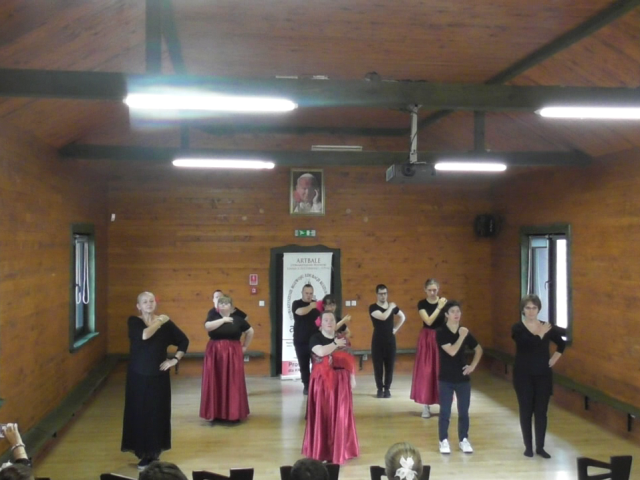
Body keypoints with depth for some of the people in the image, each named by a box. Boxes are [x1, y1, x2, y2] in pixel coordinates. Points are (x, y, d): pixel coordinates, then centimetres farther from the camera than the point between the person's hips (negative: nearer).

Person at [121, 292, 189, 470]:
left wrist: (175, 359, -3)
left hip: (158, 375, 0)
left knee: (157, 413, 3)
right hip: (138, 375, 0)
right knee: (139, 413, 4)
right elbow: (144, 335, -24)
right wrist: (159, 322, -15)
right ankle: (143, 452, 18)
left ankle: (153, 452, 15)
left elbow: (184, 341, 6)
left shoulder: (166, 322, -1)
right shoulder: (134, 321, -3)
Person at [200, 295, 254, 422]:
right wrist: (223, 320, -16)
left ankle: (234, 413, 7)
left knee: (233, 383, -1)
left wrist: (245, 347, 10)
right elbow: (207, 326, -18)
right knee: (215, 383, 0)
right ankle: (215, 413, 8)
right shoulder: (213, 315, 3)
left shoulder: (237, 318, 3)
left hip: (233, 354, 0)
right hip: (214, 354, 0)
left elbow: (250, 332, 13)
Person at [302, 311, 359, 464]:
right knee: (323, 415, -3)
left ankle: (340, 450, 16)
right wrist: (336, 344, -12)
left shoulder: (342, 339, 9)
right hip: (322, 381, -3)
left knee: (341, 415, 4)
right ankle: (322, 451, 4)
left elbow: (350, 360, 12)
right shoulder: (315, 338, -3)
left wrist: (352, 378, 6)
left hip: (340, 381, 3)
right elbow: (321, 352, -23)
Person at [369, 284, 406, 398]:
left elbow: (403, 317, 21)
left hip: (390, 340, 3)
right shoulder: (373, 307, -9)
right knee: (378, 366, 1)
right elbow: (383, 317, -26)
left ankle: (387, 389, 14)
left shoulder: (392, 306, 5)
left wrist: (396, 328, 10)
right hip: (378, 341, -3)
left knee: (389, 365, 5)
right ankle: (380, 389, 12)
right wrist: (390, 307, -14)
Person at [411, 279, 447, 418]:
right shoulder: (422, 304, -4)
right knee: (425, 371, 0)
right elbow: (428, 321, -17)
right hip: (427, 339, 0)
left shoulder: (444, 301, -2)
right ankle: (426, 407, 8)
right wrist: (439, 307, -20)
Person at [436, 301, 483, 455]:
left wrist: (473, 365, 4)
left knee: (464, 411, 9)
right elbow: (452, 351, -22)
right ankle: (444, 441, 14)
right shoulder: (441, 333, -10)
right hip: (446, 379, -3)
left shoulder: (465, 332, 3)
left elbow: (479, 349, 15)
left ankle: (464, 440, 21)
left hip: (463, 378, 3)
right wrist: (461, 337, -22)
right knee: (445, 411, 3)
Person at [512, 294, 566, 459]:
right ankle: (528, 446, 15)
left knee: (541, 411, 5)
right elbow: (528, 345, -23)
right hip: (523, 376, -2)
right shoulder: (518, 328, -7)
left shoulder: (548, 327, 3)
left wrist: (554, 359, 8)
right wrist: (541, 334, -21)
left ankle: (540, 447, 15)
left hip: (543, 375, 2)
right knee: (526, 411, 4)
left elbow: (561, 344, 18)